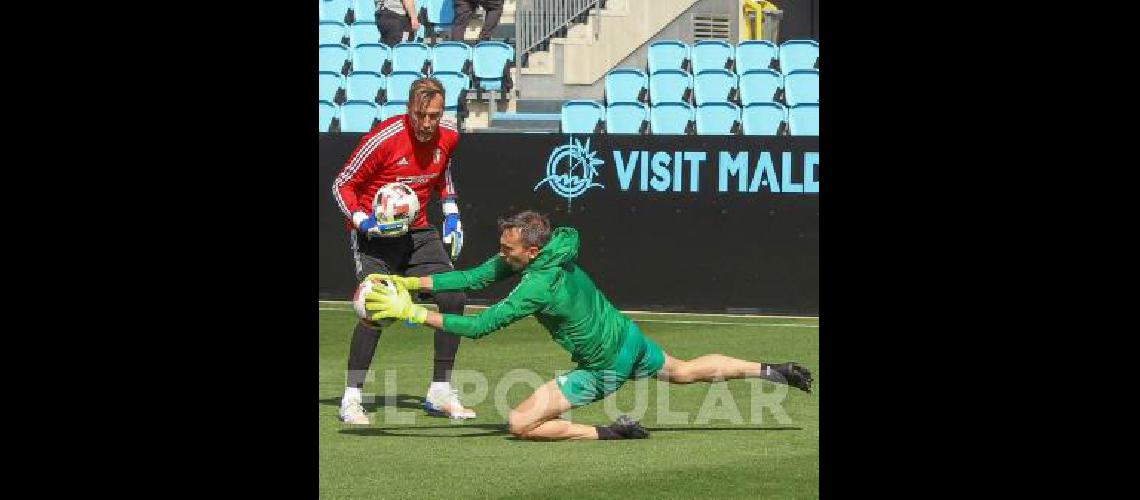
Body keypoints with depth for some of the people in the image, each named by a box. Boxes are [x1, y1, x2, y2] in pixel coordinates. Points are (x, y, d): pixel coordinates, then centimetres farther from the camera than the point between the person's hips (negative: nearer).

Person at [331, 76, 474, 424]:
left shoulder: (448, 136, -4)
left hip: (418, 232, 6)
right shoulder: (384, 138, -22)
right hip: (376, 235, -6)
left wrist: (451, 215, 12)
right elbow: (342, 186, -11)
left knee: (454, 298, -2)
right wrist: (362, 221, -25)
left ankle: (440, 393, 10)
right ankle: (351, 399, -13)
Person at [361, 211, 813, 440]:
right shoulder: (552, 250, -8)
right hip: (631, 340, 9)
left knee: (520, 423, -12)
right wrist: (408, 282, -13)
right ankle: (768, 370, 40)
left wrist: (414, 313, -32)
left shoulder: (537, 287, -32)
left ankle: (611, 432, -6)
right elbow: (473, 277, -5)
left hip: (605, 369, -9)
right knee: (685, 371, 34)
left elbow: (478, 327, -33)